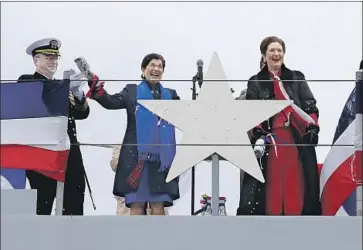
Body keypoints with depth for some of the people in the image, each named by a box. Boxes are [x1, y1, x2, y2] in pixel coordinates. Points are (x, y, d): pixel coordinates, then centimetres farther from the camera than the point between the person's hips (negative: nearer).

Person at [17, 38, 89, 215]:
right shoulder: (26, 82, 3)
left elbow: (82, 113, 10)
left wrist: (78, 93, -8)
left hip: (70, 154, 6)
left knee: (74, 208, 2)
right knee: (42, 207, -4)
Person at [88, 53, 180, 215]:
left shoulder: (170, 95, 17)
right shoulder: (132, 92, 11)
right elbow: (112, 102, -6)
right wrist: (97, 91, -25)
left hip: (162, 157, 1)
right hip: (136, 156, -1)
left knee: (158, 206, -1)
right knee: (136, 206, -3)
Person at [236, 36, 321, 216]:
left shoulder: (297, 79, 15)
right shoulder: (256, 83, 12)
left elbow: (310, 106, 8)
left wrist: (313, 126, -9)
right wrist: (257, 132, -14)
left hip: (297, 138, 1)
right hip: (269, 140, -1)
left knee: (296, 180, -3)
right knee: (272, 181, -4)